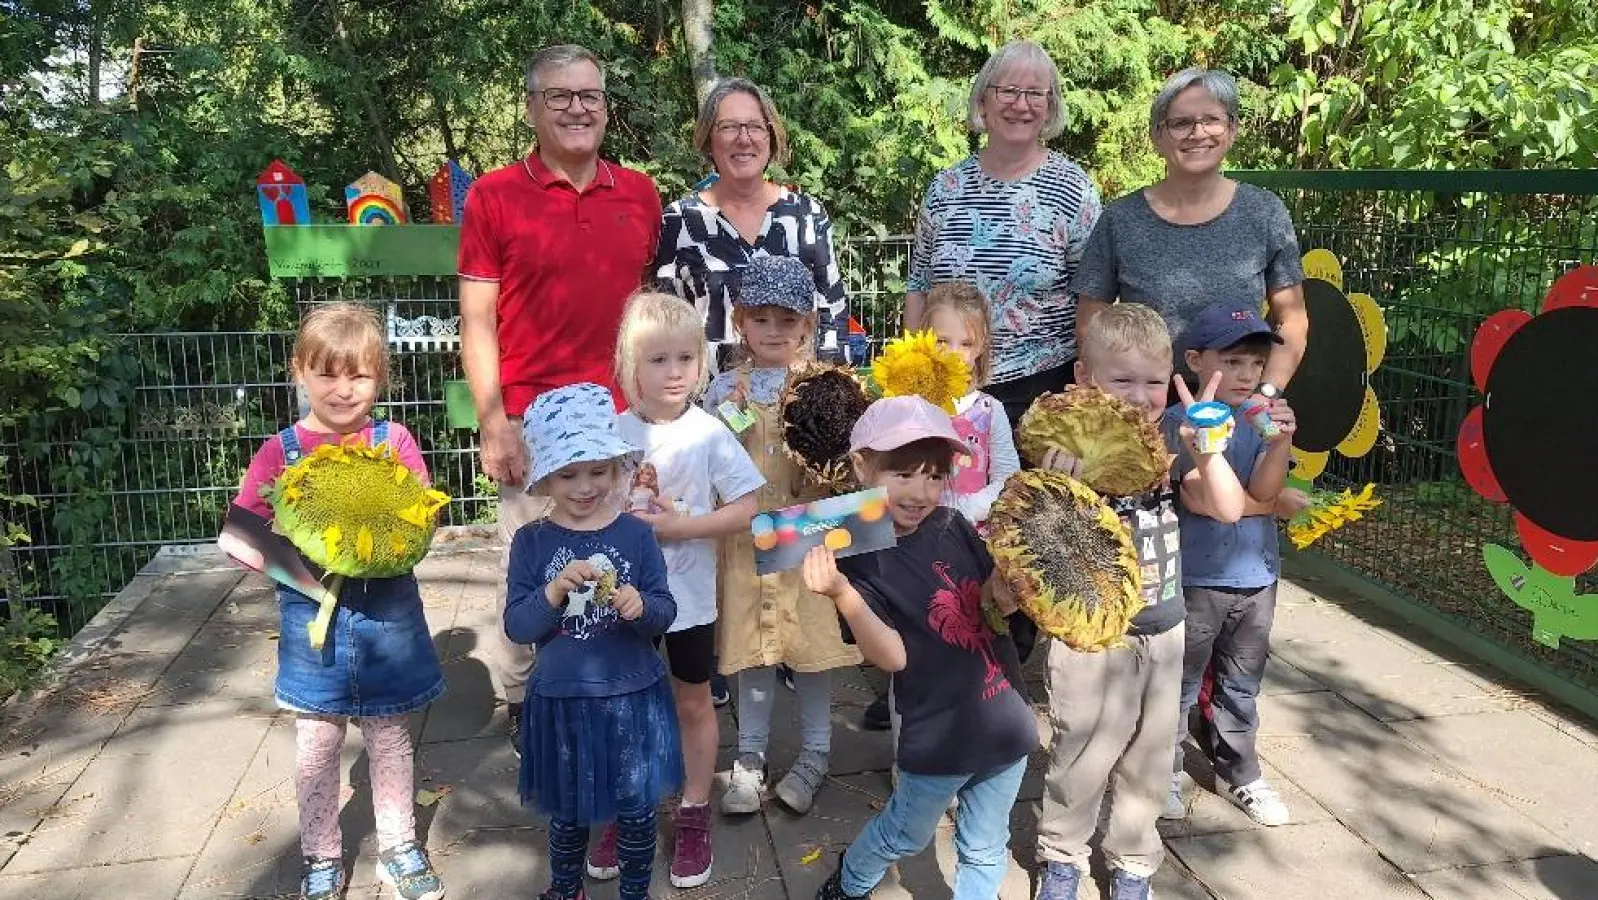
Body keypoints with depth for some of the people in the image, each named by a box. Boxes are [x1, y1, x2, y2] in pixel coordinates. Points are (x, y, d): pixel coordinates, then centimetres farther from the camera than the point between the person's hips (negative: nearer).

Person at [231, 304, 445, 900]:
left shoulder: (394, 442, -4)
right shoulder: (280, 452, -4)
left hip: (386, 612, 0)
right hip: (312, 619, 0)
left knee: (389, 738, 14)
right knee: (316, 747, 10)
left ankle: (399, 847, 32)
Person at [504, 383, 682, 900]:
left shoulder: (637, 534, -7)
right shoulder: (531, 542, -6)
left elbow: (665, 613, -6)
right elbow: (516, 628, -10)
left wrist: (641, 607, -28)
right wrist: (553, 592, -26)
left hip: (632, 699, 0)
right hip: (561, 702, 1)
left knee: (635, 809, 15)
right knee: (567, 811, 21)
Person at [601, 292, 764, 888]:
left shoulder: (709, 433, -13)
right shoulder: (613, 432, -7)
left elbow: (745, 510, -13)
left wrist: (681, 527, -21)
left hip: (688, 594, -2)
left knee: (692, 703, 15)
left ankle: (694, 813, 32)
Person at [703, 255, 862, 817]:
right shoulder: (726, 388, 1)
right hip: (746, 533, 2)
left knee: (810, 642, 8)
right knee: (752, 644, 12)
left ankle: (814, 754, 27)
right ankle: (750, 755, 27)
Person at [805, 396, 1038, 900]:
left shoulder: (954, 527, -3)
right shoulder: (861, 558, -18)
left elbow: (1000, 599, 3)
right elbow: (893, 656, -23)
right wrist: (842, 594, -38)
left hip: (1005, 719, 4)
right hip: (940, 732, -4)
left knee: (985, 850, 20)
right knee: (907, 835, 21)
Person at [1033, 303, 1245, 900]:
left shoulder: (1168, 448, 0)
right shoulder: (1072, 454, -17)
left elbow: (1229, 509, -4)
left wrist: (1205, 446, -17)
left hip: (1163, 630, 5)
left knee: (1149, 758, 18)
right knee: (1082, 756, 7)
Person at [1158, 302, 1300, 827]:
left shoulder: (1264, 420, 1)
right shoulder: (1179, 421, -12)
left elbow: (1263, 489, -12)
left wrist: (1282, 441, -31)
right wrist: (1279, 504, -8)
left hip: (1257, 577, 5)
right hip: (1197, 578, -5)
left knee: (1242, 685, 19)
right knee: (1182, 685, 8)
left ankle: (1240, 774, 35)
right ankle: (1166, 774, 24)